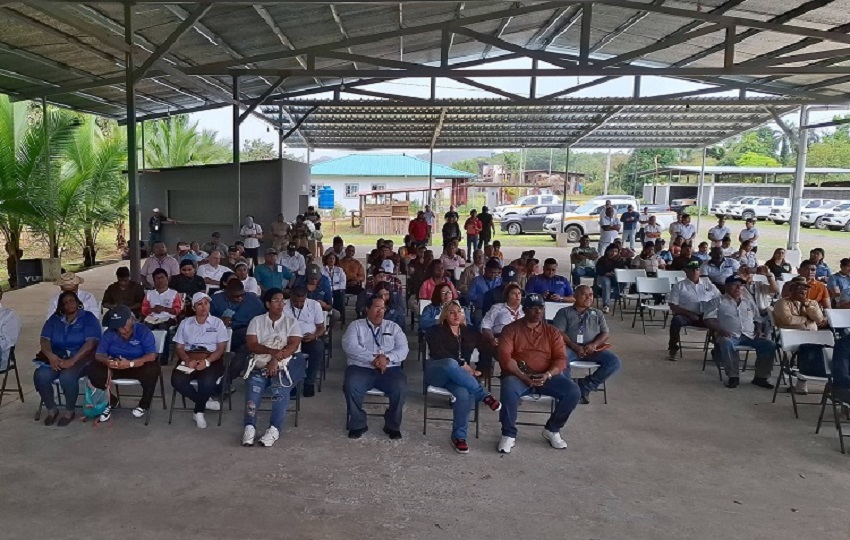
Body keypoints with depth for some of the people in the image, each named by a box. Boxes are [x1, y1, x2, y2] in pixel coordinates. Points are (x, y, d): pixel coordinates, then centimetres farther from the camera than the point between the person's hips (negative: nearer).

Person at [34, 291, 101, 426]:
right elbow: (44, 339, 2)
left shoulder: (88, 318, 0)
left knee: (67, 377, -34)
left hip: (81, 358, -4)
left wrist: (72, 360, -25)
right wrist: (51, 356, -20)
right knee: (40, 376, -26)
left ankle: (69, 411, -9)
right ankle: (51, 409, -1)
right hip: (57, 357, 4)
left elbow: (91, 342, -12)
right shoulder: (54, 319, 14)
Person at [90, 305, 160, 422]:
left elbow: (152, 356, -25)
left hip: (139, 366, -3)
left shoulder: (143, 331, -17)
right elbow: (99, 354, -9)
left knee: (152, 371, -36)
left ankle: (144, 404, -6)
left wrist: (130, 363, -38)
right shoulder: (109, 333, -7)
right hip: (115, 367, 4)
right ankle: (110, 401, 6)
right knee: (94, 372, -23)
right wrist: (107, 361, -34)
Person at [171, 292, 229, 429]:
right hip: (189, 359, 3)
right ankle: (205, 402, -6)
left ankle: (198, 410, -5)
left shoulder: (217, 322, 6)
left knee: (207, 381, -34)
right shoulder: (185, 323, 14)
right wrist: (187, 360, -13)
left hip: (211, 360, -3)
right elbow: (179, 347, 9)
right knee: (176, 380, -28)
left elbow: (221, 348, 0)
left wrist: (206, 361, -18)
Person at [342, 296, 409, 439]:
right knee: (351, 386, -31)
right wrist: (373, 358, -16)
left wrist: (387, 357, -16)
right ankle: (358, 424, -8)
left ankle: (393, 425, -5)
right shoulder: (356, 325, 11)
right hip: (361, 368, -1)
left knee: (400, 387, -28)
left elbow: (403, 349, 4)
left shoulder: (393, 327, 16)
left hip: (389, 369, 1)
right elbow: (349, 346, -7)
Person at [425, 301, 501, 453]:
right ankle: (484, 395, -30)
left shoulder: (470, 333, 16)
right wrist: (461, 365, -17)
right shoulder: (436, 331, 4)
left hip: (459, 376, 3)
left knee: (463, 394, -35)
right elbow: (438, 353, -12)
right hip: (436, 372, -2)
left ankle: (459, 436, -21)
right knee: (450, 364, -40)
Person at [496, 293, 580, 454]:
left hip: (547, 376, 3)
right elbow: (504, 357, -9)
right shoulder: (511, 329, 2)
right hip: (518, 375, -3)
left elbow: (561, 359, 2)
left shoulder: (552, 331, 10)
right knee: (509, 390, -36)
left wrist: (547, 375, -17)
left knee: (573, 392, -20)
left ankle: (552, 429, 4)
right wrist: (523, 376, -21)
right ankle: (509, 434, -13)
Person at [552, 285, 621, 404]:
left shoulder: (597, 313, 23)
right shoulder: (564, 312, 13)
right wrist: (575, 347, -15)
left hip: (592, 349, 3)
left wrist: (594, 344, -10)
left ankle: (585, 386, -12)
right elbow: (559, 332, 0)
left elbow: (605, 333, 13)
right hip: (570, 347, -3)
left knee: (614, 362, -23)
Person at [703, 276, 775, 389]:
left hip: (750, 336, 5)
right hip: (729, 336, -5)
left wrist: (758, 331, 5)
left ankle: (760, 377, -8)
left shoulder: (749, 302, 22)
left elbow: (757, 320, 26)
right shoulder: (719, 302, 6)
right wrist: (720, 330, -18)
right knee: (726, 343, -39)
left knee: (769, 345, -19)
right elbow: (708, 319, -3)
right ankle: (733, 376, -26)